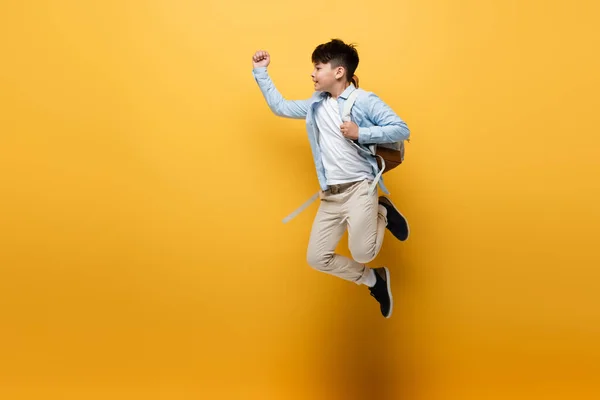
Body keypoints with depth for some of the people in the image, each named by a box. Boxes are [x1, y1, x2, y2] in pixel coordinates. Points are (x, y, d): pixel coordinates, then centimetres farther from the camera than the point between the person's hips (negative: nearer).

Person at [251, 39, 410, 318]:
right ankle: (373, 280, 20)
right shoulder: (316, 105, 13)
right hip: (330, 195, 6)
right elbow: (279, 107, 23)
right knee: (317, 258, 0)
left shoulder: (364, 101, -6)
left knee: (361, 253, -19)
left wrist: (361, 133, -18)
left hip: (359, 188, -6)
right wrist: (260, 72, 20)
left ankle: (382, 213, 13)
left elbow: (402, 129, -9)